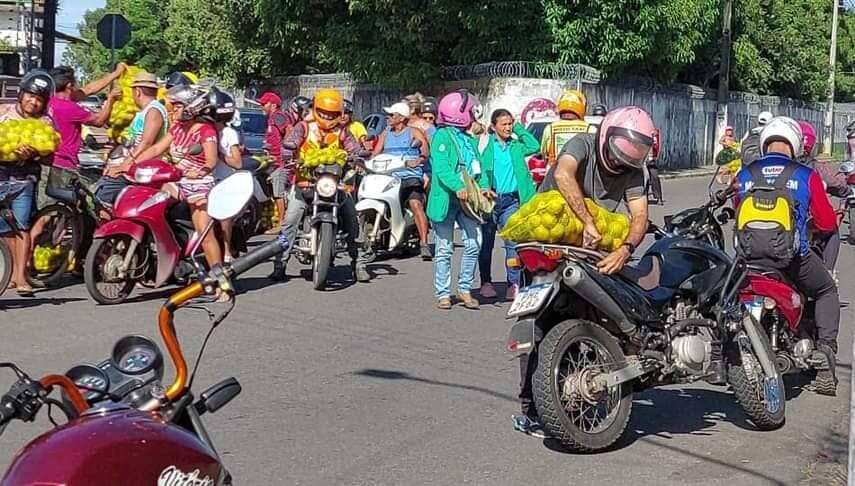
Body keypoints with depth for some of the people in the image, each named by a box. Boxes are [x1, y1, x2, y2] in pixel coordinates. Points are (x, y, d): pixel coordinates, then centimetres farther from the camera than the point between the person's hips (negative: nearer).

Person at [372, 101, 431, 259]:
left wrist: (418, 161, -26)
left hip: (411, 176, -5)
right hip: (389, 177, 5)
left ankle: (424, 243, -30)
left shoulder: (414, 132, 7)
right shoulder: (385, 134, 23)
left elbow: (426, 151, -6)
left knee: (416, 204, -26)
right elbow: (376, 153, 18)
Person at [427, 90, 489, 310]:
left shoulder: (469, 140, 19)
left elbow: (477, 168, 16)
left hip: (468, 200, 6)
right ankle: (443, 293, 10)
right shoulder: (442, 136, -6)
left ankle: (465, 289, 10)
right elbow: (441, 168, -18)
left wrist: (484, 187, -1)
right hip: (446, 199, -6)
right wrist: (457, 187, -30)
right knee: (445, 248, 1)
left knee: (474, 243, -3)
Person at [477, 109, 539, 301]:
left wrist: (519, 128, 6)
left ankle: (513, 284, -4)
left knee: (513, 242, -6)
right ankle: (486, 282, 18)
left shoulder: (516, 145, 14)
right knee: (486, 243, 7)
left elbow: (534, 146, 3)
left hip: (511, 200, 2)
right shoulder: (486, 143, 2)